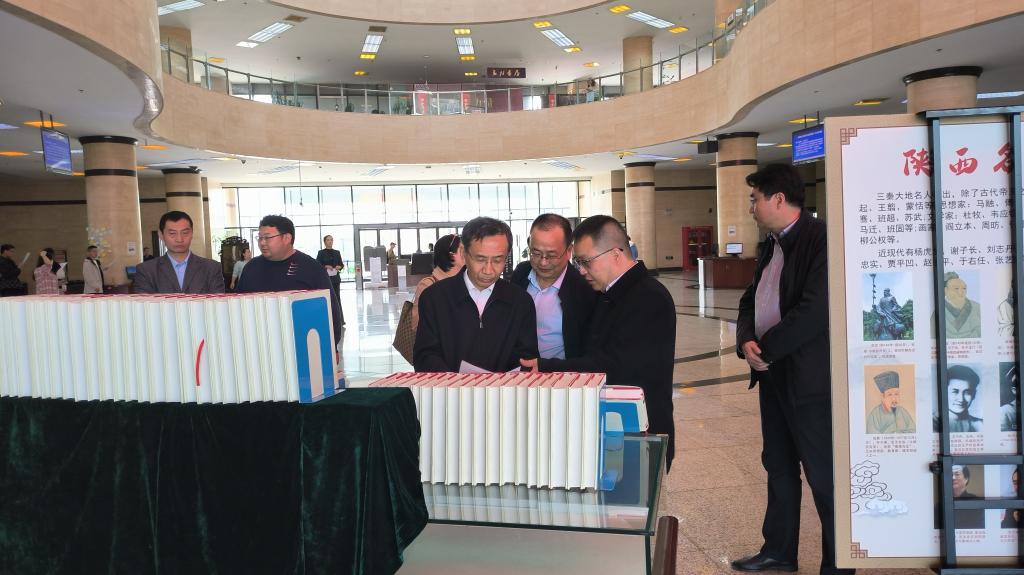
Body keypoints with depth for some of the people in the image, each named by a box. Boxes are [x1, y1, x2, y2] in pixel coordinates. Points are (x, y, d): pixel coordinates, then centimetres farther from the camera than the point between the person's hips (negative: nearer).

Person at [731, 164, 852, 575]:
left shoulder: (820, 240, -16)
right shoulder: (771, 246, 13)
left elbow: (814, 310, -24)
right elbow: (750, 301, 14)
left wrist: (765, 349, -16)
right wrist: (746, 341, -5)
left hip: (809, 378, -9)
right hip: (773, 374, 9)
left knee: (823, 476, 3)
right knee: (778, 467, 19)